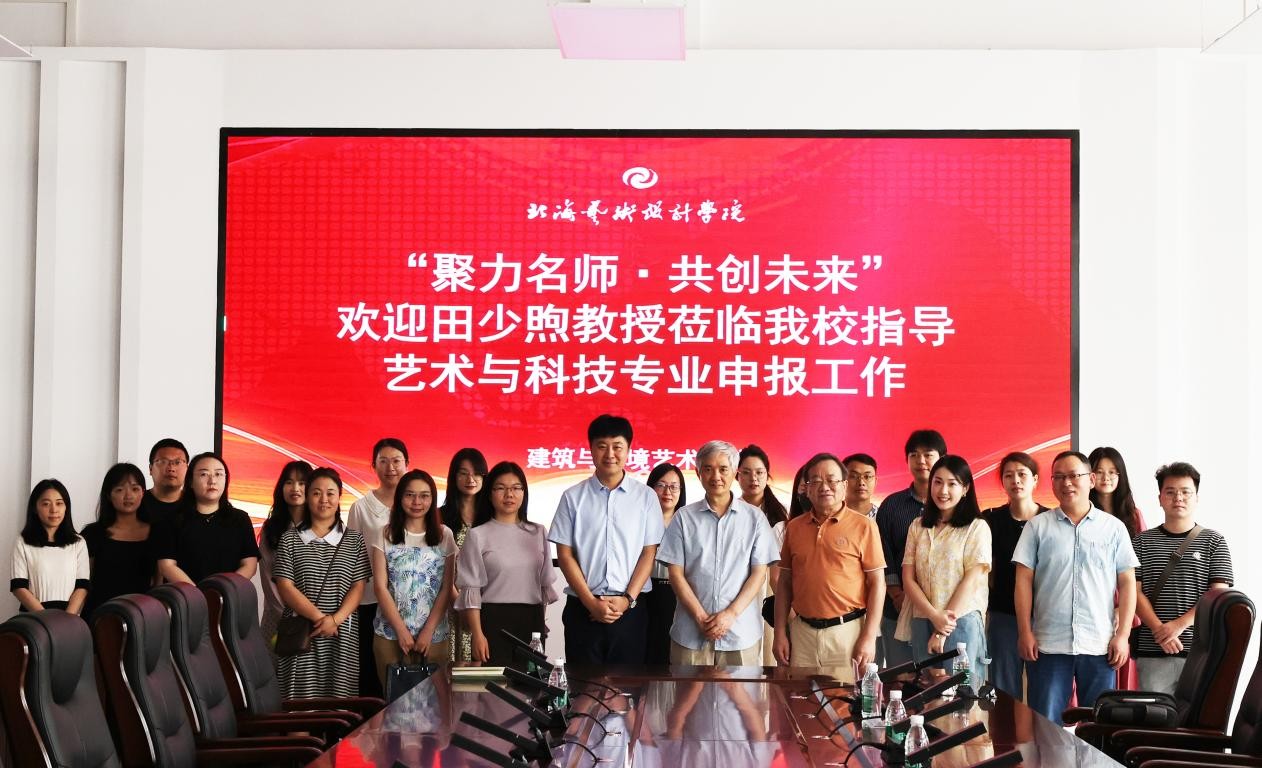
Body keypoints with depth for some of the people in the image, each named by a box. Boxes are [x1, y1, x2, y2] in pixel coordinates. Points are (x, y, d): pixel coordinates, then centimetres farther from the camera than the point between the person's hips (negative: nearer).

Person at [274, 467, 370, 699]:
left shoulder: (354, 540, 10)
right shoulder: (291, 539, 7)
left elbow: (358, 587, 4)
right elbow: (285, 587, -1)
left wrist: (335, 619, -12)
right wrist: (319, 617, -11)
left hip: (342, 635, 1)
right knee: (301, 703, -4)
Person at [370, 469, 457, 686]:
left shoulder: (444, 535, 4)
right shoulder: (383, 535, 2)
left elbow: (446, 589, 1)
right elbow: (380, 587, -2)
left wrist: (428, 631, -8)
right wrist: (402, 630, -9)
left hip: (435, 635, 1)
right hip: (390, 635, 0)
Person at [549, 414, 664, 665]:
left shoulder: (645, 496, 4)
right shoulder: (573, 497, 4)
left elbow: (649, 553, 2)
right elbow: (565, 555, 1)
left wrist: (627, 599, -9)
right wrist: (590, 601, -8)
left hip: (630, 609, 0)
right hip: (582, 608, 0)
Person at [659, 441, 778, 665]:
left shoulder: (755, 517, 5)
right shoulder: (684, 518, 6)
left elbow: (759, 573, 3)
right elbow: (676, 573, 3)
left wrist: (731, 613, -9)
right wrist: (701, 617, -8)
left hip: (741, 631, 0)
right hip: (691, 631, 0)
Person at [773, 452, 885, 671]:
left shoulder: (863, 526, -2)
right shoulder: (794, 527, 9)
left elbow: (877, 583, -3)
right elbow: (785, 582, 13)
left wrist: (869, 637, -9)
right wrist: (780, 633, 6)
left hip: (847, 631, -3)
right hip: (802, 631, 3)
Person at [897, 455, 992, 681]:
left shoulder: (977, 527, 0)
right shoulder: (918, 527, 12)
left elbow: (971, 579, -6)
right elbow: (908, 579, 5)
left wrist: (943, 630, -8)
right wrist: (935, 616, -10)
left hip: (962, 622, -4)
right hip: (922, 622, 4)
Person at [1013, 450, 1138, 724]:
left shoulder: (1113, 527, 6)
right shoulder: (1037, 526, 6)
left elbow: (1127, 583, 5)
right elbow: (1024, 581, 3)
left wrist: (1122, 635, -3)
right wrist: (1025, 632, -4)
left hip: (1100, 646, 0)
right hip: (1049, 644, 0)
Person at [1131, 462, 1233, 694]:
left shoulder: (1213, 542, 7)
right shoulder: (1143, 542, 9)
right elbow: (1135, 591, 3)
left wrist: (1179, 625, -12)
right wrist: (1160, 631, -11)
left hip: (1200, 650, -1)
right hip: (1152, 652, 1)